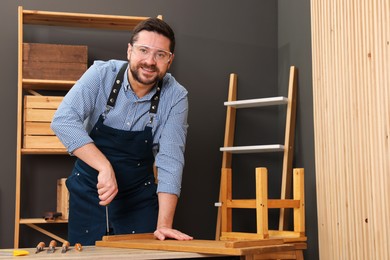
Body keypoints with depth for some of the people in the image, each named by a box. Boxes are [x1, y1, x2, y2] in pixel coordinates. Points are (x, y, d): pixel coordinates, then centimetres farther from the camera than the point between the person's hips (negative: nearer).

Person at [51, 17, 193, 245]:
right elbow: (63, 120, -28)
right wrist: (105, 166, -39)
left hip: (139, 195, 0)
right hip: (88, 190, 0)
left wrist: (164, 224, -27)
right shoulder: (102, 75, -17)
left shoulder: (176, 97, -15)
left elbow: (170, 160, -19)